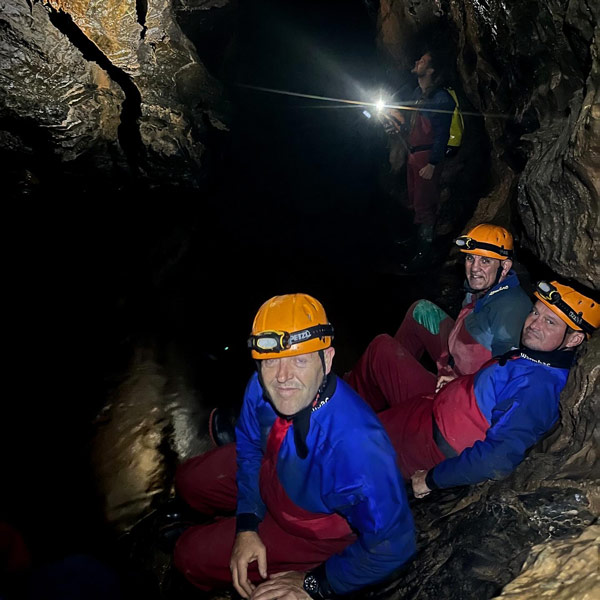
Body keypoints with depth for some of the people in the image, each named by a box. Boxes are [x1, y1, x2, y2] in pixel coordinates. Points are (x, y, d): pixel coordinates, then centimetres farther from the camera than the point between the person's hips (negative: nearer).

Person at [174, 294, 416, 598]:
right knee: (188, 480, 17)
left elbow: (392, 546, -31)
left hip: (318, 524, -5)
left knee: (192, 556, 0)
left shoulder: (357, 448, -46)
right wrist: (247, 525, -10)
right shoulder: (263, 387, -27)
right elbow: (250, 445, -3)